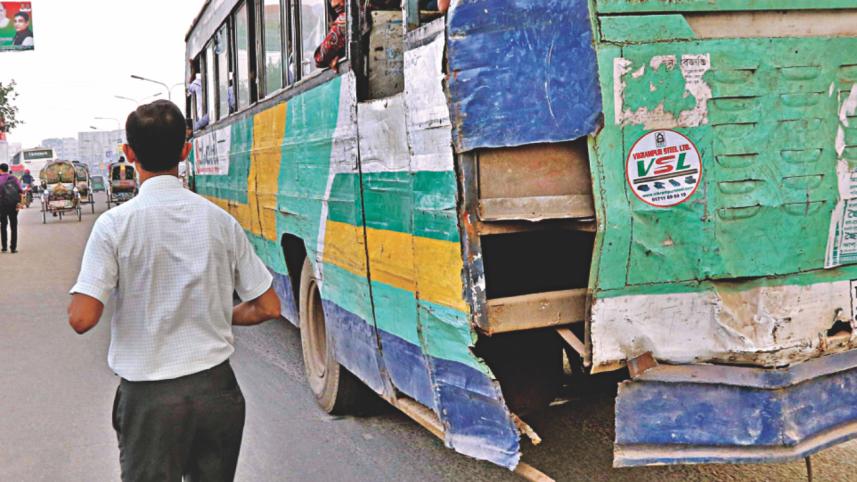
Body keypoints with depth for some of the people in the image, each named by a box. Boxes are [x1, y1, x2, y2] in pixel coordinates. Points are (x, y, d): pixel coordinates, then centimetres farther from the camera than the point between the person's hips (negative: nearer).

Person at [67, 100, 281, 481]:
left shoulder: (115, 224, -11)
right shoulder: (219, 220, -2)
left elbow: (82, 319, -15)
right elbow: (268, 308, 0)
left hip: (150, 395, -2)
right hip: (216, 387, 3)